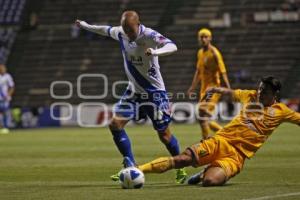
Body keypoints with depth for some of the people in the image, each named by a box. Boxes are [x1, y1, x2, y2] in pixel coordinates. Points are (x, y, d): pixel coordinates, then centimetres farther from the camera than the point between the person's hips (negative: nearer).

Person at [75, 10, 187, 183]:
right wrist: (87, 26, 33)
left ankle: (181, 169, 20)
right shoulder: (120, 33, -5)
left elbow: (172, 47, -39)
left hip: (154, 91, -6)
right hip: (134, 90, 6)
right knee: (115, 124, -7)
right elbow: (107, 30, 19)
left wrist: (156, 52, -59)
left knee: (164, 133, -1)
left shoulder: (149, 35, -23)